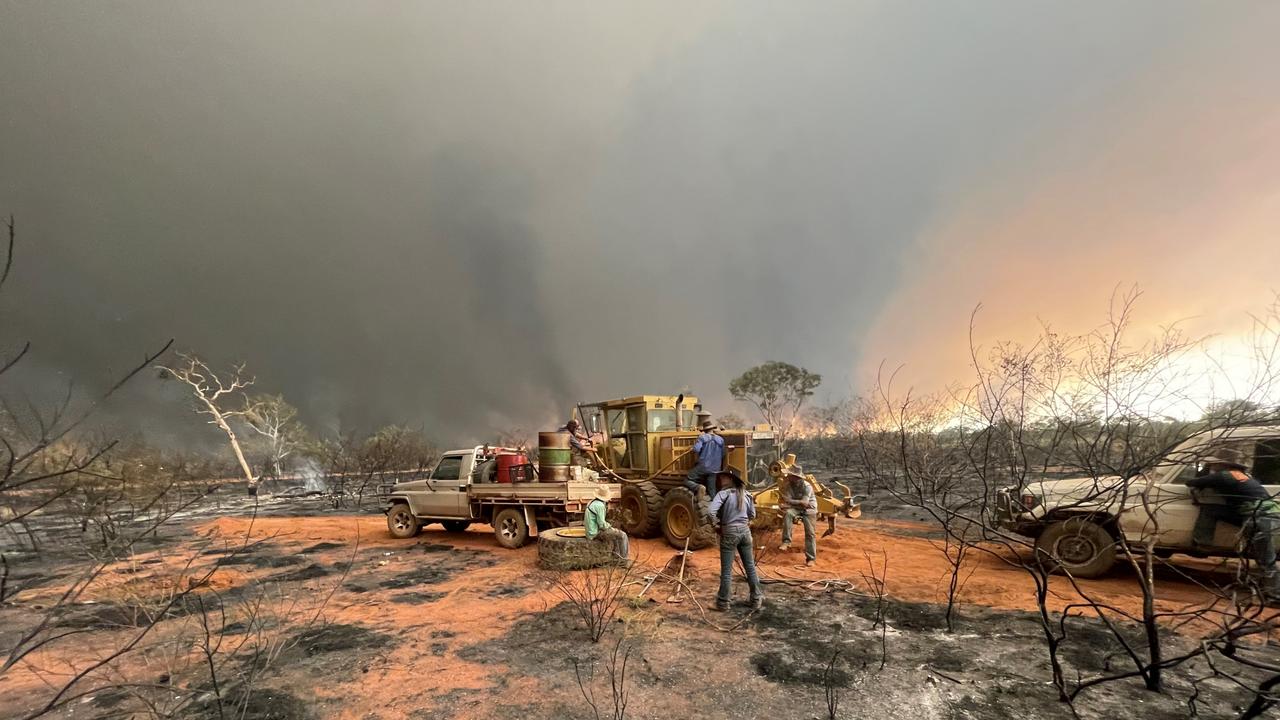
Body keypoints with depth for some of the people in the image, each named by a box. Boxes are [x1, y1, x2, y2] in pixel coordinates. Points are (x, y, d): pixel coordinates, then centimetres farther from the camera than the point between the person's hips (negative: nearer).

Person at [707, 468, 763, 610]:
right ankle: (757, 599, 22)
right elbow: (752, 515, 15)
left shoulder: (724, 493, -13)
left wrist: (716, 525, -10)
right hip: (745, 530, 5)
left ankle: (723, 602, 14)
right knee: (750, 567, 14)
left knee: (726, 570, 4)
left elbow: (711, 510, -25)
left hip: (729, 532, -5)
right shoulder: (746, 494, 6)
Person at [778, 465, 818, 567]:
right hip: (795, 508, 2)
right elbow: (785, 500, -15)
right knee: (787, 513, -32)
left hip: (809, 510, -2)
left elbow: (804, 503, -29)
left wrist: (789, 500, -33)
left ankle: (811, 558, 5)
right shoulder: (787, 484, -10)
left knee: (810, 533, -8)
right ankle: (786, 541, -33)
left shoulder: (806, 486, -21)